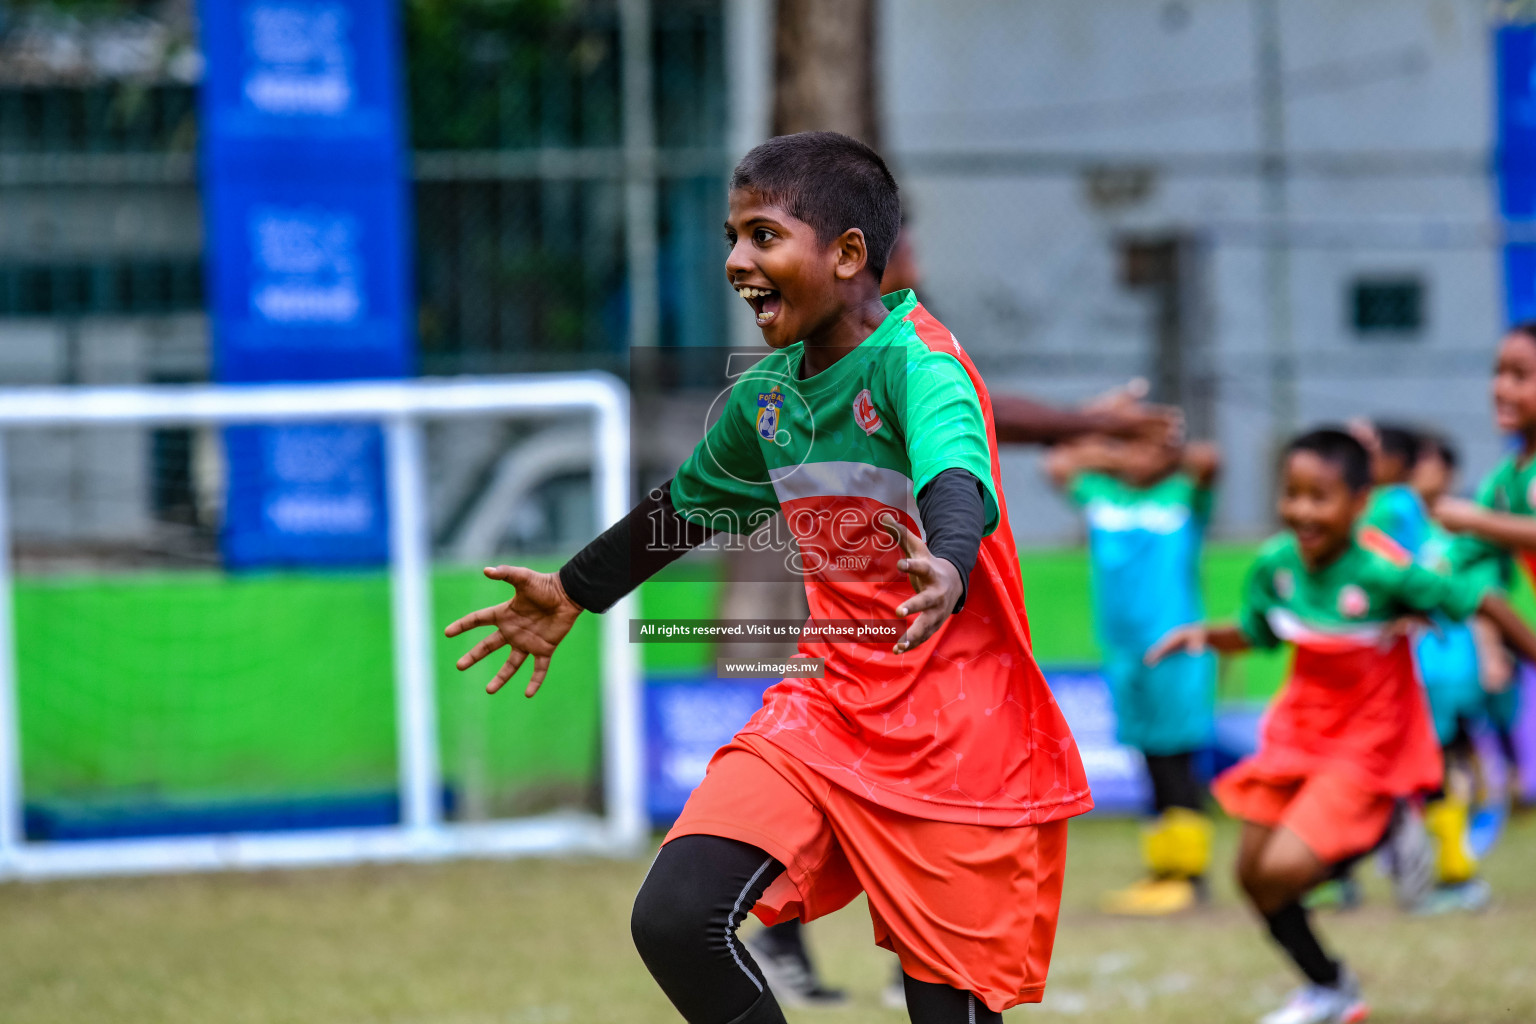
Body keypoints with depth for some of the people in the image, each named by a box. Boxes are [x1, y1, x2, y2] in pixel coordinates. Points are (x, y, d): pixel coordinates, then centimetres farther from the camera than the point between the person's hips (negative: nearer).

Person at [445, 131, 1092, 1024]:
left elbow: (957, 477, -37)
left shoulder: (916, 360, -16)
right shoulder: (766, 395, 6)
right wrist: (573, 593, 35)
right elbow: (689, 505, 26)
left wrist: (948, 567, -59)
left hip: (957, 728, -6)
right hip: (831, 705, 6)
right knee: (674, 919, -13)